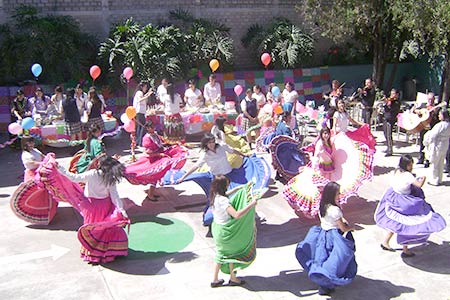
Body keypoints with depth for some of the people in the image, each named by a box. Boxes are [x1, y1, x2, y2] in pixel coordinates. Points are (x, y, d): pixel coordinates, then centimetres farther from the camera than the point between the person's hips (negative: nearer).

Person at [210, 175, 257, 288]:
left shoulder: (215, 196, -2)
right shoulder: (223, 201, -30)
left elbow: (225, 194, 22)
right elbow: (236, 215, -39)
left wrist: (238, 188, 24)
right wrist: (251, 204, -33)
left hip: (217, 227, 8)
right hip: (225, 231, -8)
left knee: (221, 253, 22)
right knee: (232, 253, 16)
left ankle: (215, 280, 31)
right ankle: (233, 279, 34)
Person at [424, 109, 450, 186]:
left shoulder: (440, 125, -23)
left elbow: (433, 135, -20)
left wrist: (427, 141, -2)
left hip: (437, 146, -8)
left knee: (434, 164, 5)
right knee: (441, 164, 18)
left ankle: (434, 180, 12)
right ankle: (439, 180, 28)